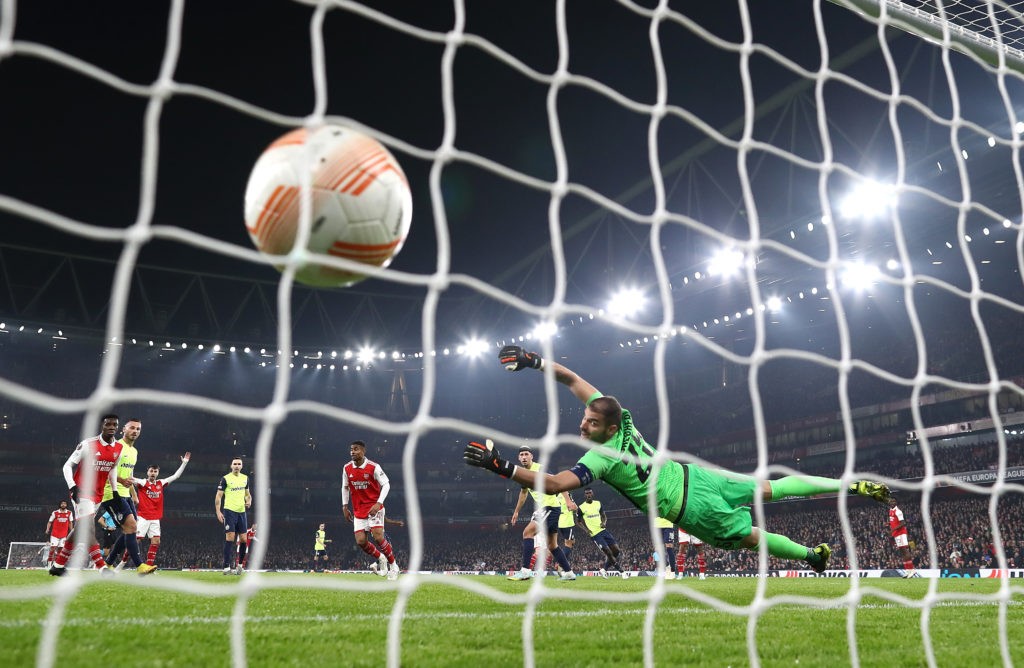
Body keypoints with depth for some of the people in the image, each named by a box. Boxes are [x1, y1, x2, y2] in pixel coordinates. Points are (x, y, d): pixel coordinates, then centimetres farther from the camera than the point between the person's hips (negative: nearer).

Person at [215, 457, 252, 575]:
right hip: (229, 511, -5)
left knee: (243, 539, 4)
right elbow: (218, 496, -3)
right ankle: (227, 567, -7)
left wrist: (249, 501, 1)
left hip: (241, 512, 5)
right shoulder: (225, 479, -4)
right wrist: (218, 512, -11)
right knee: (230, 538, -10)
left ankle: (240, 564, 21)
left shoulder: (245, 478, 12)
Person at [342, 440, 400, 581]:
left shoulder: (374, 467, -13)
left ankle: (393, 565, 1)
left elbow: (386, 485, -11)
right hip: (358, 510, 5)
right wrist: (345, 507, 10)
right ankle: (380, 559, 21)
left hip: (374, 507, -5)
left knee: (378, 537, -17)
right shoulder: (347, 468, 1)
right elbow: (345, 487, 14)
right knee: (360, 541, -5)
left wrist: (378, 503, -21)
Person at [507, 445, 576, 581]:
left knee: (527, 532, -19)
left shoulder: (540, 469, -14)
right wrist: (516, 511, 30)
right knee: (552, 545, 13)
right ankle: (569, 573, 23)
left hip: (551, 507, -9)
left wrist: (568, 500, -28)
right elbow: (523, 492, 26)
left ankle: (525, 570, -22)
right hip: (543, 508, 9)